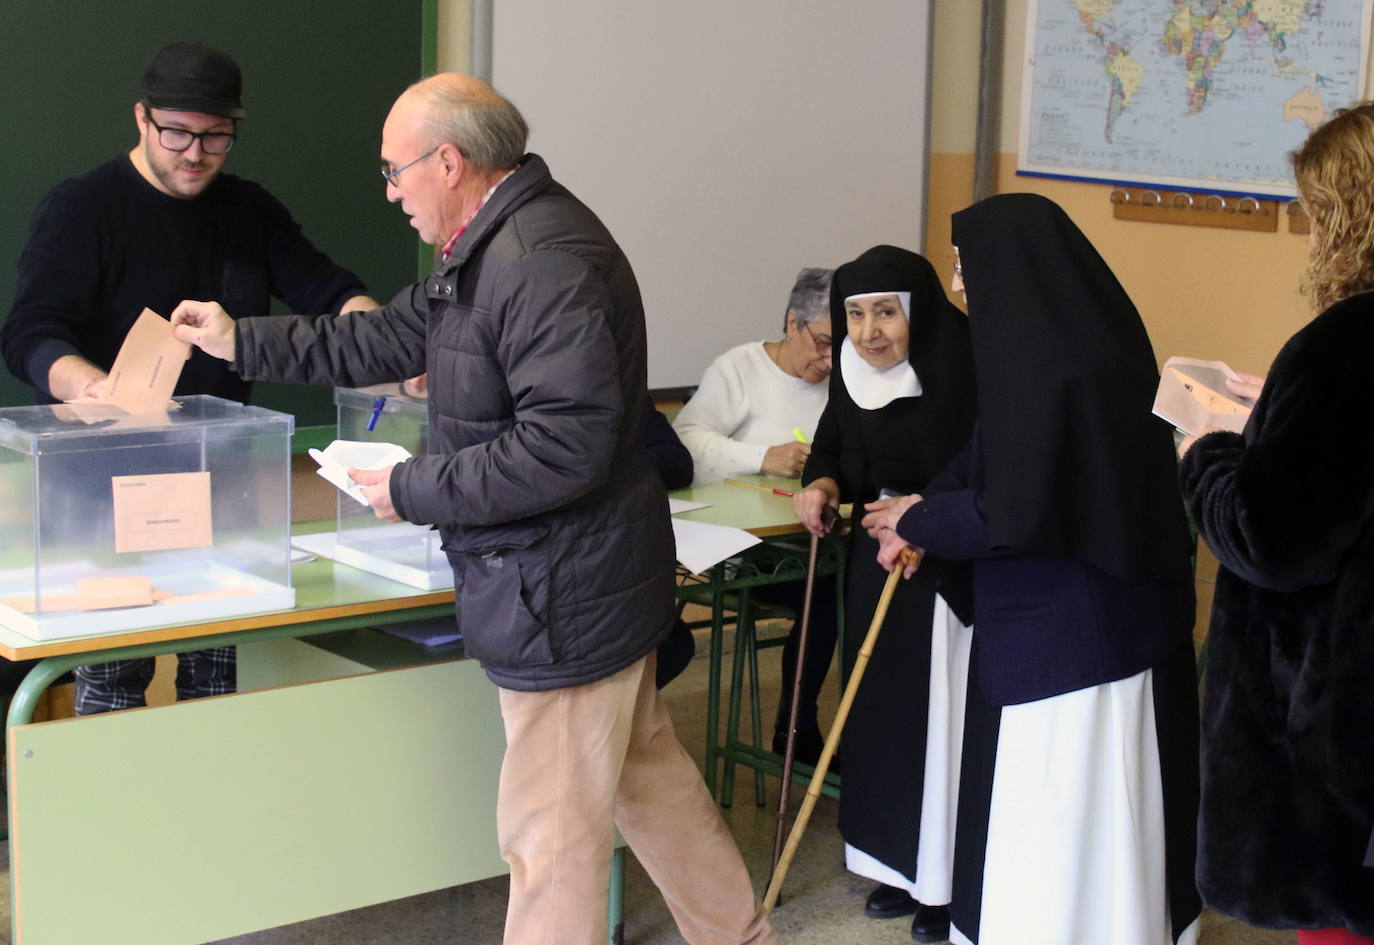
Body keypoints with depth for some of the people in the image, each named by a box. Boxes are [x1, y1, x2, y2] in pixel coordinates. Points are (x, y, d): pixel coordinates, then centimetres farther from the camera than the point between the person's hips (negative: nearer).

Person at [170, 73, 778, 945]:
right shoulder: (491, 248, 11)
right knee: (648, 773, 22)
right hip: (592, 577, 11)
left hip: (566, 597, -11)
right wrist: (240, 341, 21)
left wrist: (414, 492, -19)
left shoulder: (545, 263, -23)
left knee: (551, 836, 1)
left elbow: (563, 447, -28)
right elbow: (390, 340, 19)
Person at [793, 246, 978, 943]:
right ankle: (905, 865, 28)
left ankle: (954, 883, 14)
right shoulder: (853, 374, 1)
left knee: (943, 717, -1)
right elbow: (834, 447, 16)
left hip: (950, 571, -7)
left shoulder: (963, 373, -20)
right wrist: (822, 484, -5)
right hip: (877, 559, 7)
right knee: (883, 713, 13)